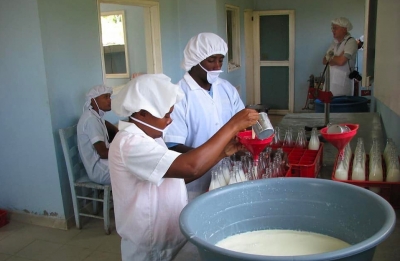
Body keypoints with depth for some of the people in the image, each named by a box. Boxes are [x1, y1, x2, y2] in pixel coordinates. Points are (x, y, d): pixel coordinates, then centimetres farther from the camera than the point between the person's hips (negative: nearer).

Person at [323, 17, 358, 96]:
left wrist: (330, 58, 0)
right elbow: (324, 61, 13)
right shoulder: (335, 43, 15)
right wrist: (335, 59, -9)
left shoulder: (351, 42, -9)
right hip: (331, 80, 7)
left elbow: (341, 61, -20)